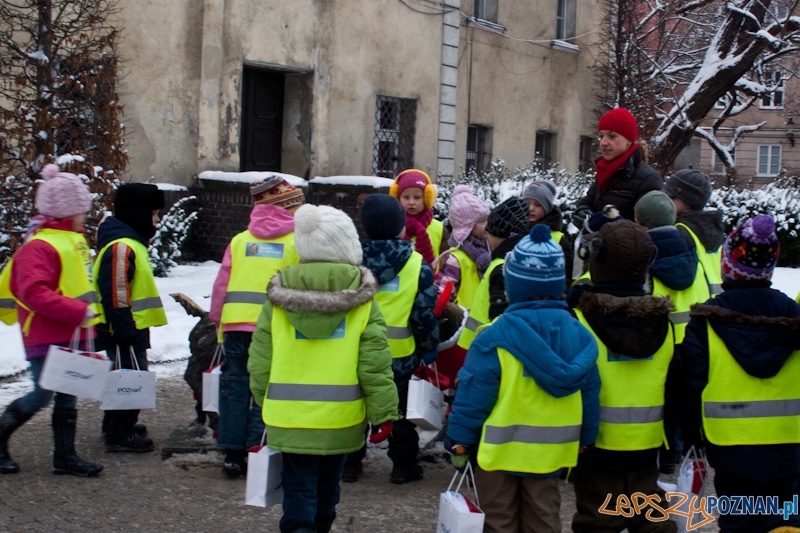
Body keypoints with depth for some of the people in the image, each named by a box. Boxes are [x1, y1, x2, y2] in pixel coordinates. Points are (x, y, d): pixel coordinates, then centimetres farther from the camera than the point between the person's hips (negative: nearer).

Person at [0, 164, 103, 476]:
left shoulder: (74, 240, 13)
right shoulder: (39, 246, -16)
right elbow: (34, 292, -26)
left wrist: (88, 314, 13)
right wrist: (79, 311, -28)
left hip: (72, 335, 9)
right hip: (47, 337, -9)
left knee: (68, 395, 11)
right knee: (43, 394, -6)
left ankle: (65, 455, 17)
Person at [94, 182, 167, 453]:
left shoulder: (132, 242, 16)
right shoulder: (121, 247, -20)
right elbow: (115, 293, -24)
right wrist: (124, 330, -24)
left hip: (130, 328, 11)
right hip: (124, 330, -11)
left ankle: (117, 425, 33)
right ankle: (120, 435, 2)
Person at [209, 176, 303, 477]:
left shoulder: (239, 241, 10)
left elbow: (221, 284, 10)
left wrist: (218, 322, 18)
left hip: (235, 325, 3)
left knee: (235, 388, 10)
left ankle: (232, 454, 14)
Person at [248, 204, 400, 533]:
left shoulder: (278, 298, -3)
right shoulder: (361, 302, -7)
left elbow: (260, 360, 2)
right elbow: (375, 364, -8)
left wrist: (264, 401, 16)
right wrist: (384, 413, -1)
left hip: (289, 416, 0)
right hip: (341, 417, 0)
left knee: (299, 487, 5)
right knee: (327, 484, 20)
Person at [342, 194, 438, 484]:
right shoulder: (417, 265, -9)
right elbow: (425, 312, -7)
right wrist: (429, 348, 6)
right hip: (399, 354, -1)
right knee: (399, 409, 14)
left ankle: (350, 462, 21)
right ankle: (403, 465, 19)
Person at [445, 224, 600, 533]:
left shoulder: (495, 338, -19)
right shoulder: (579, 336, -4)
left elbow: (474, 395, -15)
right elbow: (589, 395, 4)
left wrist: (458, 442, -4)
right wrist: (584, 441, 16)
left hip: (500, 450, -4)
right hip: (550, 450, 4)